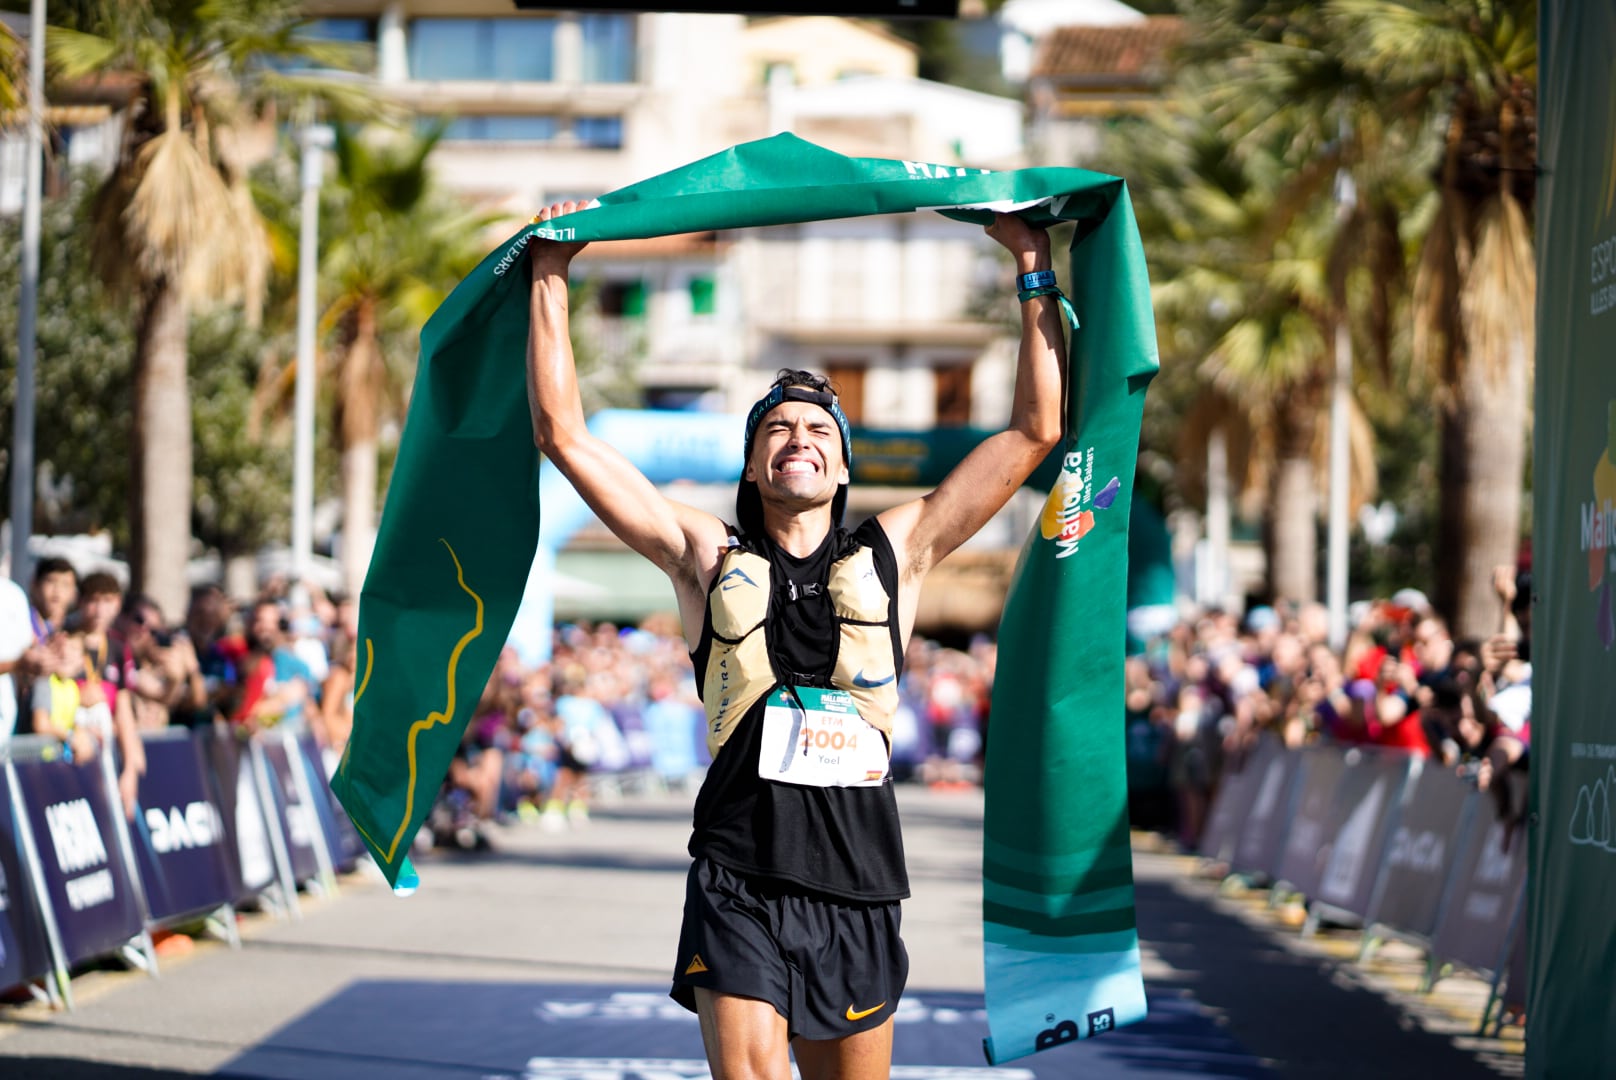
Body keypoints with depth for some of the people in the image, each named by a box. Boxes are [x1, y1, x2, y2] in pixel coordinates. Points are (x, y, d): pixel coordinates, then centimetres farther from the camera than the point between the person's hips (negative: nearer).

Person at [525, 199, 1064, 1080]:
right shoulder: (708, 559, 9)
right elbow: (562, 432, 9)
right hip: (739, 882, -2)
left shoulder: (892, 553, 12)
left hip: (856, 888, 2)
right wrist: (550, 276, 10)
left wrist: (1033, 274, 14)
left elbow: (1035, 431, 13)